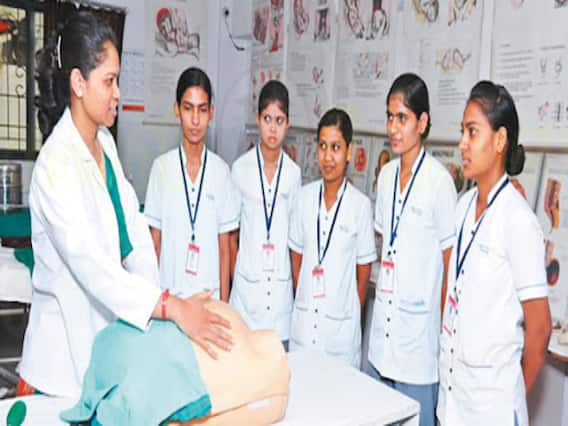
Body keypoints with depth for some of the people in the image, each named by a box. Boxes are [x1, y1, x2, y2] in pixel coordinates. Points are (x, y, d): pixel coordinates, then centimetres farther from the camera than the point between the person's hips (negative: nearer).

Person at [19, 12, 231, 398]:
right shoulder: (56, 167, -22)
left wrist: (156, 293, -8)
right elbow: (92, 266, -29)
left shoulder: (106, 142, 3)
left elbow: (134, 230, 0)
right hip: (70, 343, -6)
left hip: (111, 322, 7)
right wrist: (172, 308, -34)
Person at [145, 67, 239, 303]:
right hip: (170, 293, -1)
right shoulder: (161, 167, -2)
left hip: (209, 295, 1)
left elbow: (224, 248, 3)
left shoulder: (220, 170, 0)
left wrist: (224, 303, 0)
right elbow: (154, 243, 3)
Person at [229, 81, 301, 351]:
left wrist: (296, 282, 8)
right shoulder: (241, 168, -1)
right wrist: (236, 277, 2)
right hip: (247, 287, -2)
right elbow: (231, 234, 5)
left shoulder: (294, 173, 4)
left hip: (282, 287, 2)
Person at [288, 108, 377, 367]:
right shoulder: (305, 196, 1)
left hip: (341, 325, -3)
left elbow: (364, 268, -1)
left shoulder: (360, 204, -9)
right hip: (303, 320, 3)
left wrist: (353, 313, 4)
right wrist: (302, 299, 8)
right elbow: (296, 254, 9)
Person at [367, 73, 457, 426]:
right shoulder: (386, 175, 7)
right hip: (382, 333, 7)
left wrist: (444, 327, -5)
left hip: (419, 339, -7)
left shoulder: (439, 180, -14)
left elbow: (450, 262, -9)